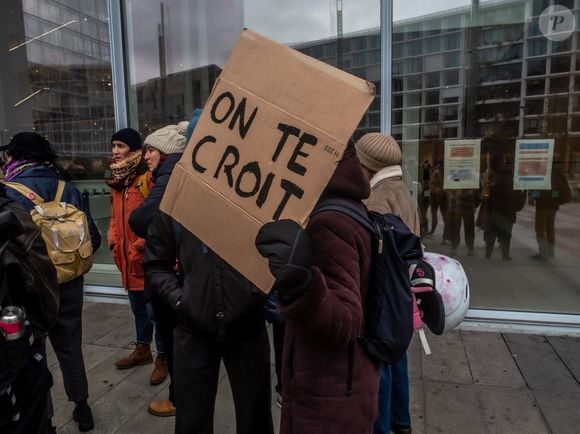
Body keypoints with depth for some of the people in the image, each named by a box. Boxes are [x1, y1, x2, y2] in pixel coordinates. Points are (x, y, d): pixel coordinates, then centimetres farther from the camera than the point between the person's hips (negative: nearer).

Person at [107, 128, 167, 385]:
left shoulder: (148, 178, -15)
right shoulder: (117, 180, 12)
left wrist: (140, 246, -18)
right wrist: (114, 241, 7)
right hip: (127, 256, 8)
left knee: (155, 310, 2)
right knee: (138, 307, 21)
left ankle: (163, 357, 19)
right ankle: (143, 349, 39)